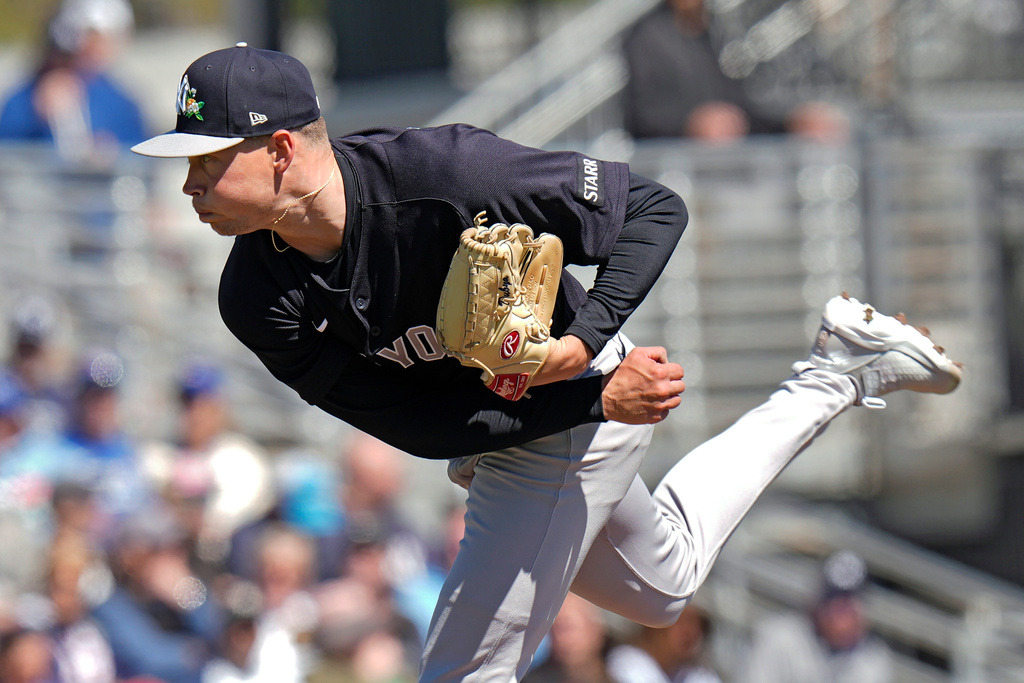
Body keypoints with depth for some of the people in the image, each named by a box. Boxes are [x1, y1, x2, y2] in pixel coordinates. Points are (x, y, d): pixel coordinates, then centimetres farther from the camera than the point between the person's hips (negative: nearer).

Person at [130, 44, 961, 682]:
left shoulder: (440, 173, -34)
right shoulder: (259, 302, -20)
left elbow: (655, 209, -23)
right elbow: (421, 427, -20)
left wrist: (583, 343, -36)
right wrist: (602, 397, -28)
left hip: (572, 426, -6)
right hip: (492, 432, 6)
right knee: (660, 588, 30)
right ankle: (838, 374, 41)